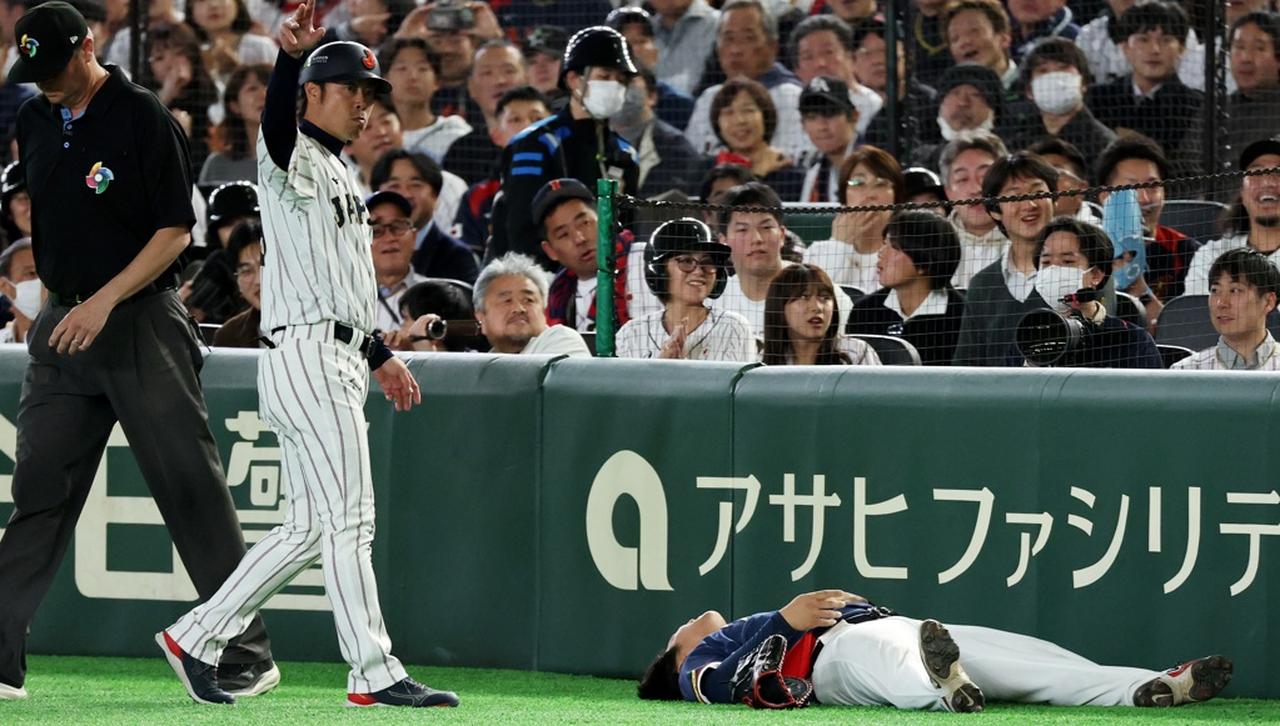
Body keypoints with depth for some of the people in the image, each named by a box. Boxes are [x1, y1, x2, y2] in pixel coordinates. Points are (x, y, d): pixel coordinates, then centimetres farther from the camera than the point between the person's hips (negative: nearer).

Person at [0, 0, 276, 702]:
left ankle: (247, 656, 3)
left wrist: (106, 301, -18)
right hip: (62, 323, 6)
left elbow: (175, 231, -10)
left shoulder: (142, 117, -9)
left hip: (140, 322, -6)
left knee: (191, 487, -3)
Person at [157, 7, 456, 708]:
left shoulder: (338, 172, 22)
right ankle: (374, 674, -7)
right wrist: (290, 56, -52)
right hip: (307, 354, -10)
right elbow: (277, 125, -33)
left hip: (336, 358, 10)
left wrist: (378, 355, 26)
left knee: (307, 528, 12)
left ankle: (196, 638, 17)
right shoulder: (295, 160, -8)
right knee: (349, 520, -9)